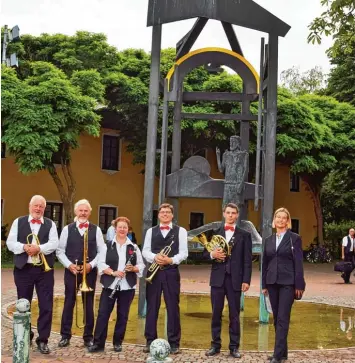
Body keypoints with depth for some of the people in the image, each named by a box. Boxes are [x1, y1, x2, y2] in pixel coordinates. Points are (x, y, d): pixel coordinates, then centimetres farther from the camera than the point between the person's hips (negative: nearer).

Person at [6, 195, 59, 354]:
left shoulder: (50, 224, 6)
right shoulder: (18, 222, 6)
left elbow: (54, 244, -7)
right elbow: (10, 242, -2)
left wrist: (39, 248, -23)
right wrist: (24, 247, -20)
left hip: (44, 270, 0)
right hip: (23, 269, 0)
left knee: (46, 306, -1)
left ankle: (42, 340, 10)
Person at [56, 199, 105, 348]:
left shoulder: (96, 230, 3)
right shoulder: (67, 229, 4)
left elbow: (102, 252, 1)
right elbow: (60, 251, 2)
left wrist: (91, 265, -11)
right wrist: (69, 264, -10)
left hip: (89, 271, 0)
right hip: (71, 270, 0)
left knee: (88, 304, 5)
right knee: (69, 302, 3)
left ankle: (88, 337, 14)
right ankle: (65, 336, 13)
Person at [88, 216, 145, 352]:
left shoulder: (134, 247, 6)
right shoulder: (107, 246, 3)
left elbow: (141, 266, 6)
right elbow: (101, 263, -4)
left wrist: (133, 268, -15)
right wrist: (113, 272, -18)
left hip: (127, 287, 1)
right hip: (110, 285, -1)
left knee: (122, 315, 6)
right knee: (103, 313, -4)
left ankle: (118, 343, 18)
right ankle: (98, 343, 3)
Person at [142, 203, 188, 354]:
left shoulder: (181, 231, 4)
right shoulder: (151, 231, 12)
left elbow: (184, 253, -2)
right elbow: (145, 251, 5)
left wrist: (171, 260, -18)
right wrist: (155, 257, -15)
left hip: (171, 272, -2)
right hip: (153, 272, 2)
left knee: (173, 307, 1)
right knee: (152, 307, 6)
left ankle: (174, 342, 9)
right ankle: (150, 341, 15)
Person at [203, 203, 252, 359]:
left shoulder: (244, 235, 5)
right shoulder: (214, 232, 9)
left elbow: (247, 260, 0)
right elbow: (205, 253, 10)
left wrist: (246, 280, -7)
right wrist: (212, 254, -12)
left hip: (235, 279, -1)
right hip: (217, 278, 2)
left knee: (234, 315, 4)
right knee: (216, 313, 7)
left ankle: (234, 347, 12)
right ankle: (215, 345, 16)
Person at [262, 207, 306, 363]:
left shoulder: (294, 238, -2)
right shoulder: (269, 240, 10)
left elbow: (298, 262, -6)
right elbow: (265, 263, 13)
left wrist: (299, 285, -10)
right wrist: (264, 284, 10)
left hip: (288, 283, -5)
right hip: (272, 283, 5)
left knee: (283, 318, -7)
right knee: (276, 318, 9)